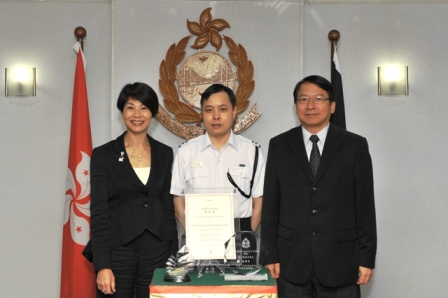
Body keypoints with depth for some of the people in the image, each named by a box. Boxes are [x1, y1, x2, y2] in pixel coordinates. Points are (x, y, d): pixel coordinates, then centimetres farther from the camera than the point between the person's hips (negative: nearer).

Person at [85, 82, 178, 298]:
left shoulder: (165, 154, 7)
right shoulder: (103, 155, -3)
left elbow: (168, 207, 10)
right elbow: (99, 212, -6)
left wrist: (174, 254, 6)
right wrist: (102, 265, -12)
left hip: (156, 250, 3)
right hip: (118, 251, -2)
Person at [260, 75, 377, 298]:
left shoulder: (355, 145, 1)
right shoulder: (279, 146, 4)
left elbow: (365, 205, 0)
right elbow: (270, 204, 4)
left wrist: (367, 258, -2)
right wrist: (270, 254, 0)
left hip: (340, 259, -1)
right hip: (291, 259, 1)